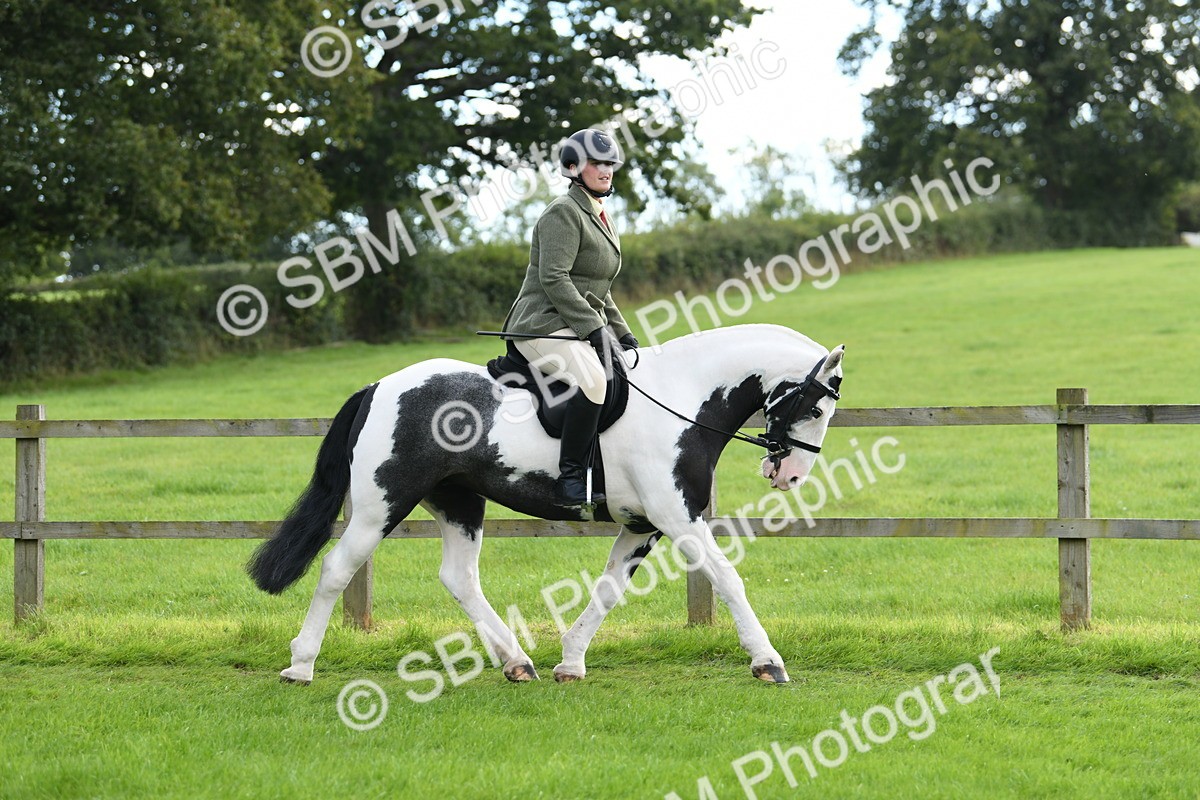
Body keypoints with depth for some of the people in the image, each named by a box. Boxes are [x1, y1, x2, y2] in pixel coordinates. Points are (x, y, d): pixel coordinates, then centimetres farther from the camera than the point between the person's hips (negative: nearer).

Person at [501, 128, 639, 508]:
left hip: (580, 330, 10)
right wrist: (596, 328, -23)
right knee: (592, 378, -34)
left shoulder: (600, 219, 21)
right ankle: (570, 478, -35)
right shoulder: (564, 213, -9)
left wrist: (623, 335, 17)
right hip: (544, 326, -10)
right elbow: (553, 279, -20)